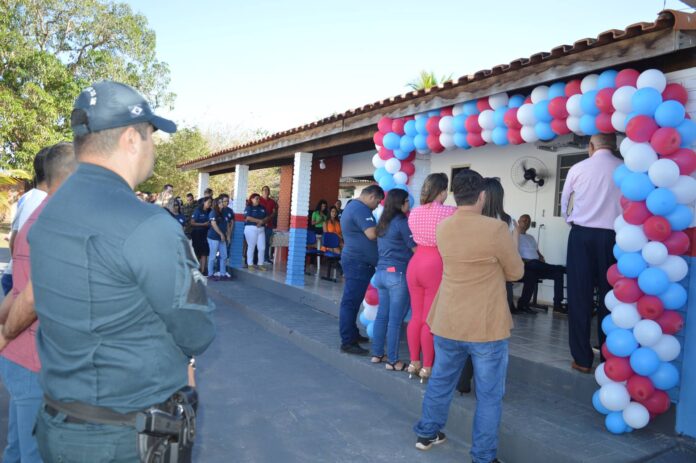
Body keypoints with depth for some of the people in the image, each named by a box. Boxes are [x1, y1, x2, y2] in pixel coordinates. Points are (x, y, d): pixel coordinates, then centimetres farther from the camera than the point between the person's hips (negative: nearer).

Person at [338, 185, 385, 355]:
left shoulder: (352, 206, 19)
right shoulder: (361, 209, -16)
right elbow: (372, 234, -24)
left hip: (354, 260, 11)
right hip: (358, 262, -11)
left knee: (352, 300, 16)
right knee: (351, 301, -8)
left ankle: (352, 334, 26)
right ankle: (347, 342, -4)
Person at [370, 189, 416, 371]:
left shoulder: (382, 223, 13)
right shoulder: (402, 222, -11)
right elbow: (416, 249, -9)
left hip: (381, 272, 8)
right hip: (397, 274, -8)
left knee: (382, 315, 14)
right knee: (395, 320, -2)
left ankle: (377, 354, 21)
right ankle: (393, 360, 5)